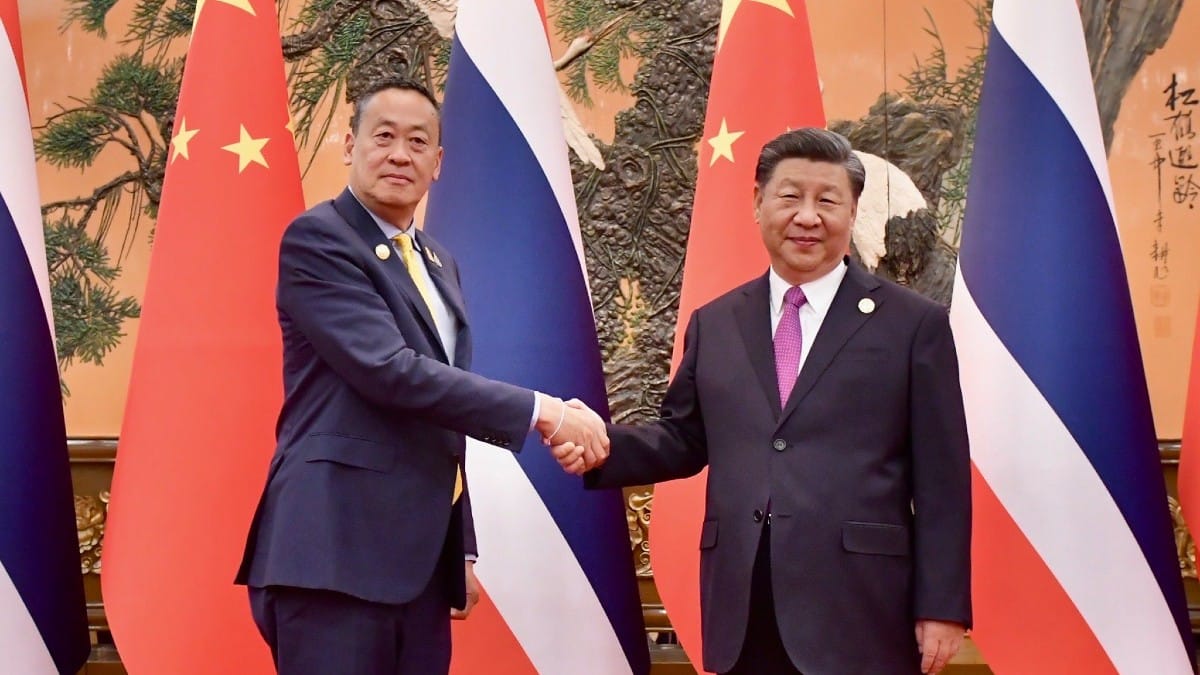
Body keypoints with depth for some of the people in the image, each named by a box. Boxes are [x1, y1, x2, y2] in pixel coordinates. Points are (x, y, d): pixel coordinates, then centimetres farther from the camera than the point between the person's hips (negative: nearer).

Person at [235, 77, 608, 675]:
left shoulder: (438, 262, 18)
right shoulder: (317, 239, -7)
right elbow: (390, 371, -20)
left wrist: (463, 547, 19)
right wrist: (540, 412, -19)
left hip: (423, 554, 8)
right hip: (339, 552, -8)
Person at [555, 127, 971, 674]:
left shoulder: (914, 324, 2)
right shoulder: (713, 324, 13)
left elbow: (941, 479, -1)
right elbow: (684, 439, 15)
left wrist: (942, 607, -5)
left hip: (859, 607, -3)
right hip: (744, 607, 3)